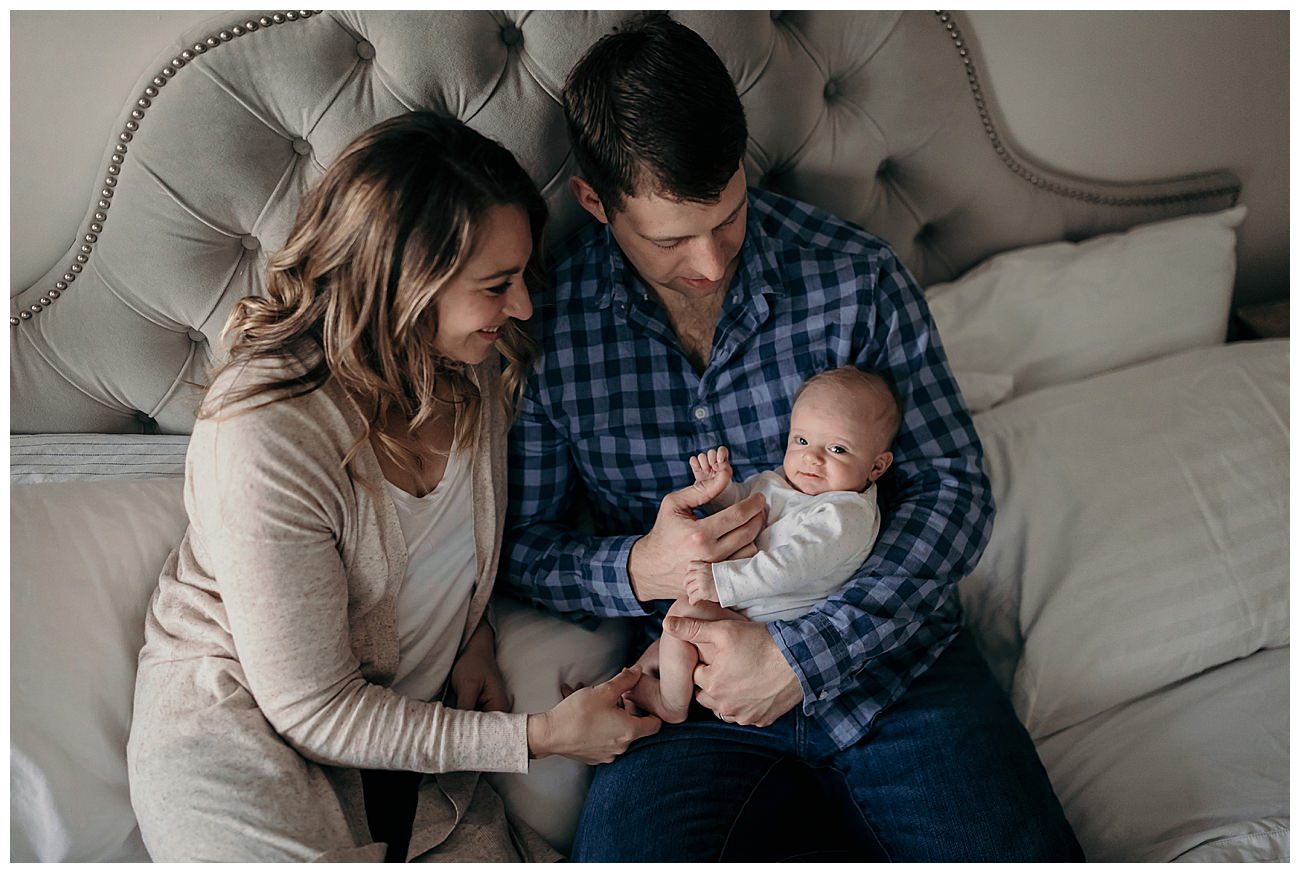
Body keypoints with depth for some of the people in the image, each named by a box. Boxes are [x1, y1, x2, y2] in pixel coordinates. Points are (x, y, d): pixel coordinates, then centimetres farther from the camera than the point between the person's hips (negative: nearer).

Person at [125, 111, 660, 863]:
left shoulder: (473, 359, -9)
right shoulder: (263, 440, -29)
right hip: (240, 729, -5)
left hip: (407, 724, 5)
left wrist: (474, 635, -4)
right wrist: (538, 737, -21)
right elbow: (313, 710, -22)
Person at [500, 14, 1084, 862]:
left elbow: (955, 486, -5)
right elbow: (521, 542, 2)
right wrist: (638, 569, -21)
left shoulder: (856, 274, -7)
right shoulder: (543, 322, -7)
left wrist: (799, 654, -15)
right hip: (695, 668, 0)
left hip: (884, 645, 1)